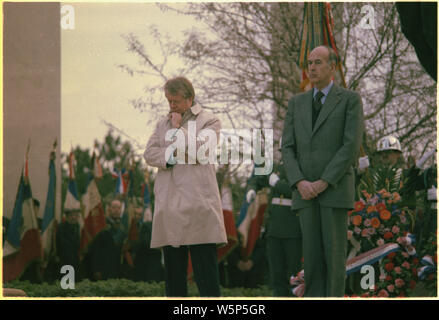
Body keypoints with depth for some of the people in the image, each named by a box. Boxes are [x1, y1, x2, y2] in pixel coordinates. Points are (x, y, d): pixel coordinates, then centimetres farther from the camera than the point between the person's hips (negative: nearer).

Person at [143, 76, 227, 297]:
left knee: (205, 269, -9)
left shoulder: (209, 121, 4)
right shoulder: (163, 124, 20)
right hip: (169, 204, 5)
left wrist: (178, 128, -2)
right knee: (173, 269, 8)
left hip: (197, 203, -5)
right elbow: (149, 153, 10)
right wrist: (170, 157, -7)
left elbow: (199, 152, -10)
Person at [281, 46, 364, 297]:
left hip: (336, 189, -4)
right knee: (312, 253, 1)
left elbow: (352, 146, -10)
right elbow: (288, 148, 8)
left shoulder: (350, 100, 0)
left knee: (334, 251, -5)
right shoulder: (297, 103, 14)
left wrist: (324, 182, -16)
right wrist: (300, 183, -10)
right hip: (306, 192, 4)